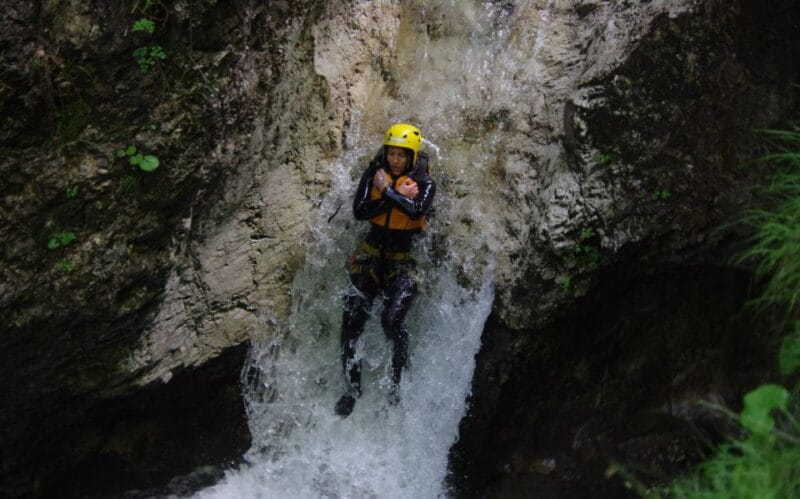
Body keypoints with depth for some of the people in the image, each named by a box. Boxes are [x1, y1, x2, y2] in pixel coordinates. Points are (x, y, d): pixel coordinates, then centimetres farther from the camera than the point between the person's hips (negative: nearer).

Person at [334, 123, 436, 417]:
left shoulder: (424, 183, -5)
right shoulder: (374, 173, 2)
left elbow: (417, 210, -27)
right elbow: (359, 211, -9)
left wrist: (386, 190, -21)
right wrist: (396, 196, -14)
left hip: (402, 259, -3)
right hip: (371, 253, 3)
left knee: (392, 321, -22)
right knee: (351, 321, -6)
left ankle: (397, 382, -1)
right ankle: (352, 387, 8)